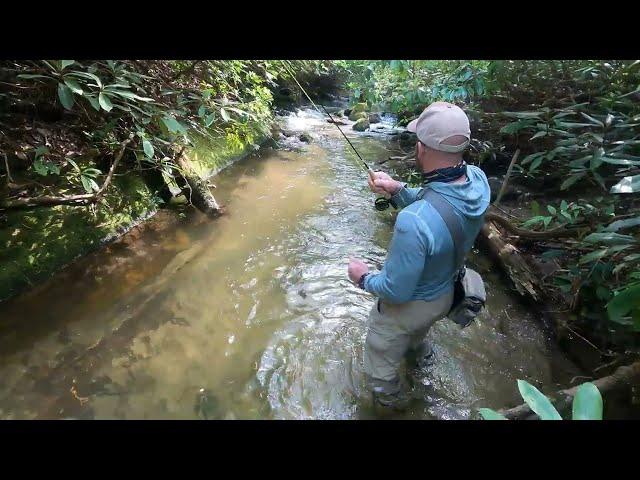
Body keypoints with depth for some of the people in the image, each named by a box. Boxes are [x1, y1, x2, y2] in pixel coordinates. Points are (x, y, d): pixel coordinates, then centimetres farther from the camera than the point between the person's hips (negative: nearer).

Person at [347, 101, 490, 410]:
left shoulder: (414, 222, -44)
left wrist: (363, 278, -11)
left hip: (408, 305, -8)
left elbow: (396, 291, -30)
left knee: (380, 370, 22)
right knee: (417, 328, 43)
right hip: (445, 293, 8)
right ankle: (419, 352, 76)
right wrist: (397, 190, -8)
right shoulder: (478, 180, -19)